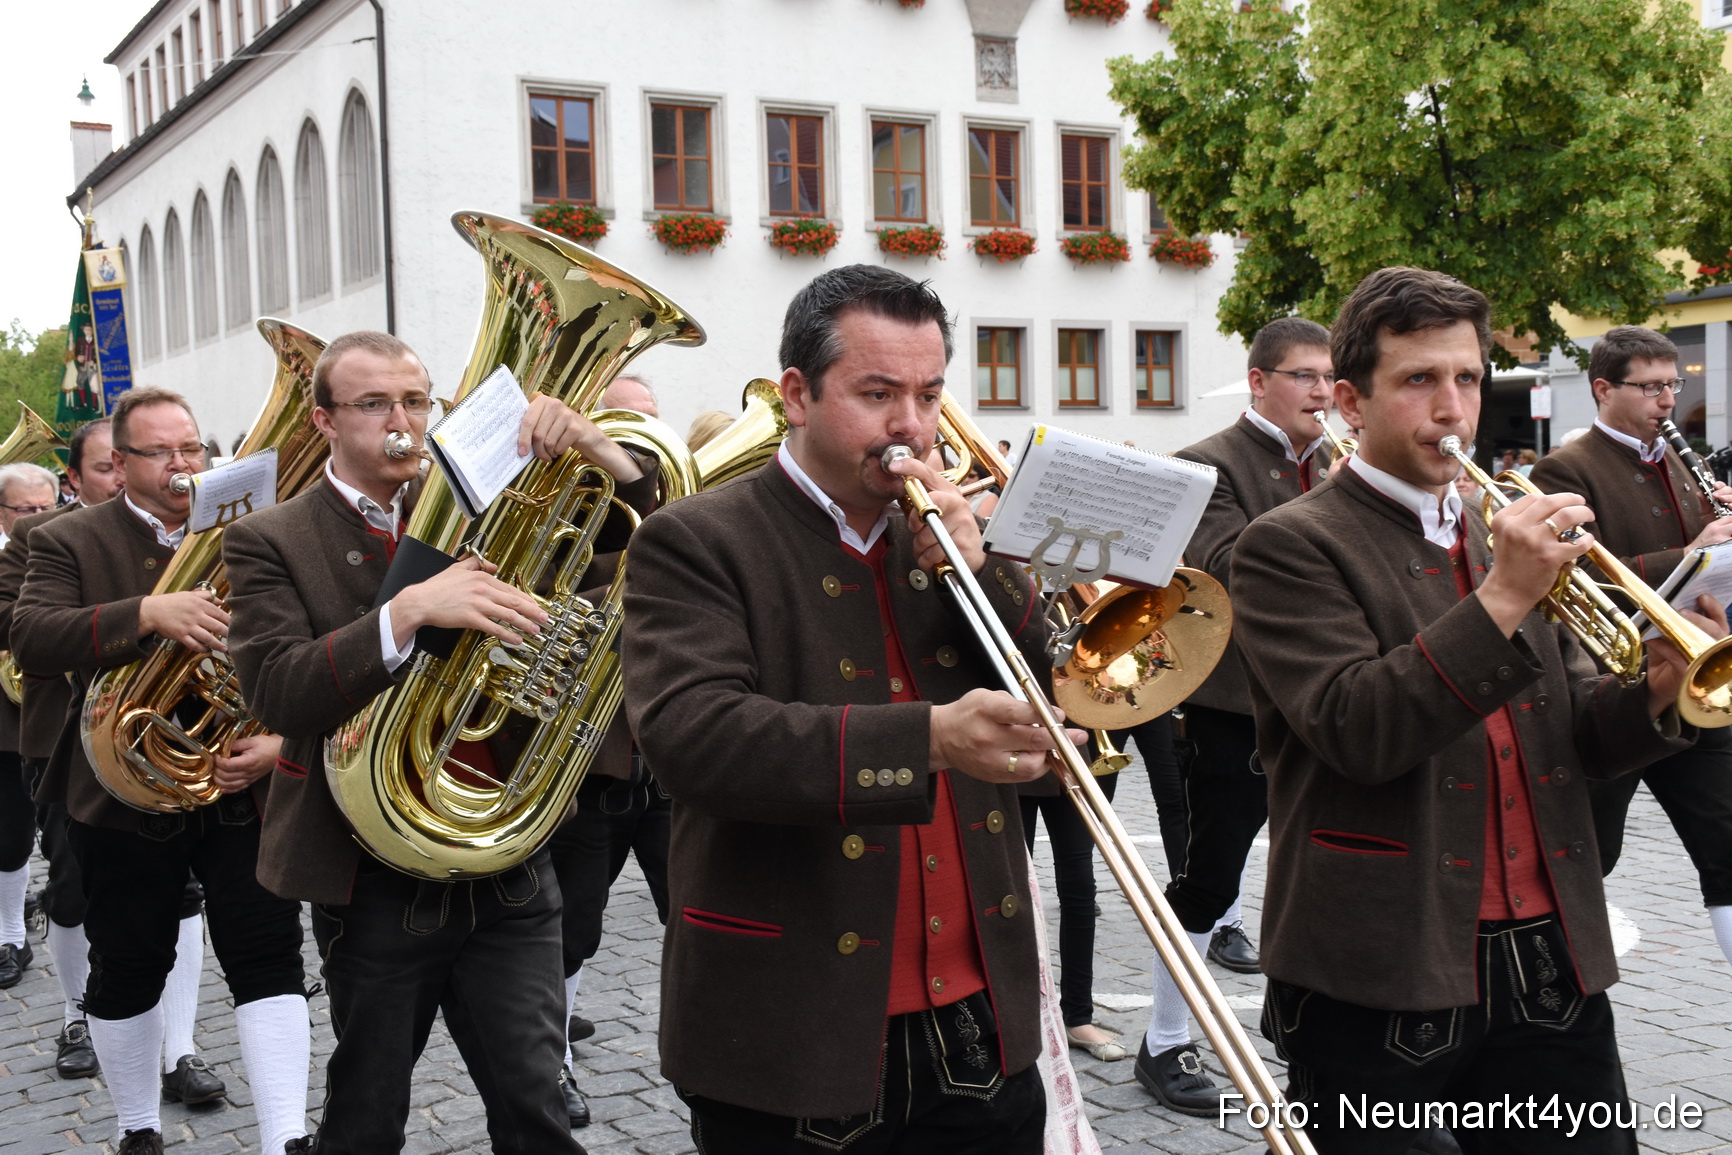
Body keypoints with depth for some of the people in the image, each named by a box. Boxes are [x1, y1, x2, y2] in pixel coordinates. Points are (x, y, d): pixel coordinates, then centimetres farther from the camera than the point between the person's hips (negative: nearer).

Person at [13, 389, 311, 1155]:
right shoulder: (69, 541, 0)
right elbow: (30, 640, -17)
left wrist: (282, 739, -15)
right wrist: (148, 614, -32)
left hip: (245, 790, 1)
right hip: (128, 797, 0)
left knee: (269, 960, -4)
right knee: (127, 971, 12)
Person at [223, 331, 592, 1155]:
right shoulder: (268, 543, -3)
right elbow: (276, 691, -18)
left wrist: (581, 441, -15)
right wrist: (411, 610, -31)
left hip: (506, 865, 2)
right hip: (375, 882, -1)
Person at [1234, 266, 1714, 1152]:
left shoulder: (1509, 530, 14)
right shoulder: (1289, 546, -6)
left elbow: (1573, 739, 14)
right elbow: (1358, 733, -19)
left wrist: (1654, 697, -6)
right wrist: (1503, 597, -23)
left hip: (1552, 969, 6)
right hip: (1384, 980, -5)